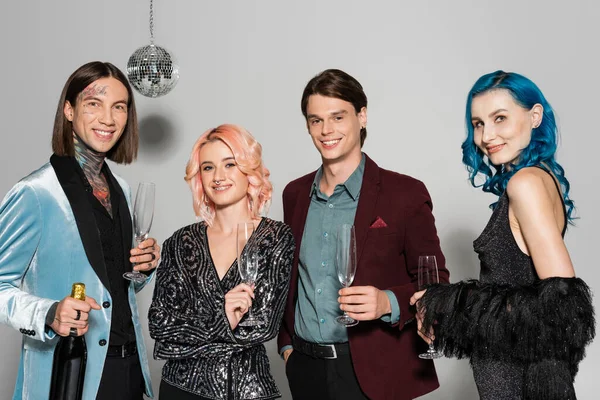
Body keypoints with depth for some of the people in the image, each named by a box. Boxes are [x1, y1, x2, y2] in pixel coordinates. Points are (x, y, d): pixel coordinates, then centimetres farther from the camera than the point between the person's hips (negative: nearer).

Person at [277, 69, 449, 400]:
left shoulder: (405, 194, -8)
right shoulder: (295, 194, 7)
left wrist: (389, 302, -23)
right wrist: (287, 343, 9)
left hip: (373, 373, -4)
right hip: (305, 368, 4)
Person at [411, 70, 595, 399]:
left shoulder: (526, 182, -18)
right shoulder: (544, 175, 8)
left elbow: (563, 301, -24)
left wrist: (449, 307, -19)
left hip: (513, 372, -8)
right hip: (532, 362, 8)